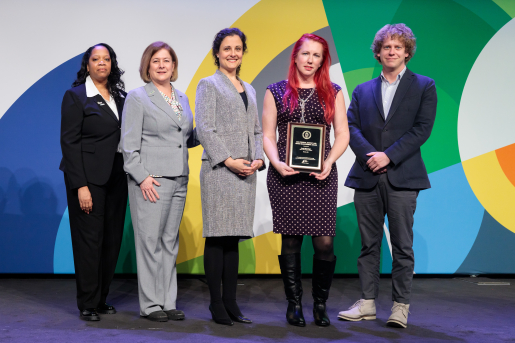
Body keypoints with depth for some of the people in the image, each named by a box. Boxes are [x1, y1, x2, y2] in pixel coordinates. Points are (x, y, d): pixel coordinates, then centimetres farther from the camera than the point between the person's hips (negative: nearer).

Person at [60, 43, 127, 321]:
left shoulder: (121, 97, 12)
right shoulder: (75, 96, -3)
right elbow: (69, 142, -9)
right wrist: (81, 186, -15)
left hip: (116, 180, 5)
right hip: (89, 178, -5)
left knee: (112, 240, 7)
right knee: (89, 239, -2)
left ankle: (102, 299, 19)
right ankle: (88, 305, 8)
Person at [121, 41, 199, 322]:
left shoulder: (182, 99, 16)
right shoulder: (137, 98, -1)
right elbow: (129, 144, -7)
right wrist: (142, 177, -15)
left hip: (179, 180, 6)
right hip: (151, 181, -6)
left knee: (170, 242, 9)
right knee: (150, 242, -4)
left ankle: (168, 302, 15)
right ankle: (150, 304, 4)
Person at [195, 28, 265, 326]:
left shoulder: (249, 89, 21)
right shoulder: (209, 84, 3)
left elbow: (257, 130, 19)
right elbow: (204, 128, -7)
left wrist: (259, 159, 1)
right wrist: (228, 160, -15)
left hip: (246, 172, 6)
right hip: (219, 170, -6)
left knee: (234, 238, 7)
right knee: (217, 237, -4)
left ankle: (231, 302, 12)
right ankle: (217, 304, 2)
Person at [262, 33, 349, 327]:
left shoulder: (333, 92, 11)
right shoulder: (276, 92, 10)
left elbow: (342, 135, 8)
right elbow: (268, 135, 7)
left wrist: (329, 162, -9)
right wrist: (276, 162, -10)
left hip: (321, 175, 0)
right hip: (285, 175, 0)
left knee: (324, 243, -6)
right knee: (291, 241, 2)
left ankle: (320, 304, 12)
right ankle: (294, 304, 15)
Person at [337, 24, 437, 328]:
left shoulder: (424, 86, 7)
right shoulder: (363, 91, 16)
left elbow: (422, 128, -3)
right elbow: (351, 127, 6)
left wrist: (389, 155, -12)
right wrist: (369, 154, -12)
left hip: (402, 177, -3)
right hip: (367, 176, 3)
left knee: (402, 245, -1)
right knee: (369, 244, 7)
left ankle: (401, 306, 7)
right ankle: (367, 303, 14)